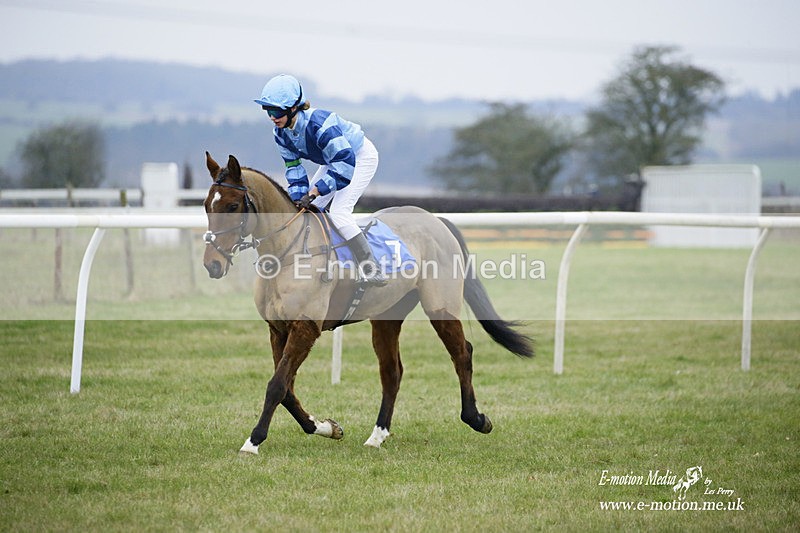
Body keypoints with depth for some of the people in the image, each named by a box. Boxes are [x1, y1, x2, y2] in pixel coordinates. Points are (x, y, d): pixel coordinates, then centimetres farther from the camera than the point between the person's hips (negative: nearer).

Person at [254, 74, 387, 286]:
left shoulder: (318, 124, -39)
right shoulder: (281, 133, -13)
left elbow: (345, 163, -40)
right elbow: (293, 167, -5)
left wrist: (315, 191, -40)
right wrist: (298, 197, -20)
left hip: (361, 157, -9)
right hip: (336, 159, 9)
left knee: (339, 211, -22)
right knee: (308, 208, 6)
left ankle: (371, 270, -22)